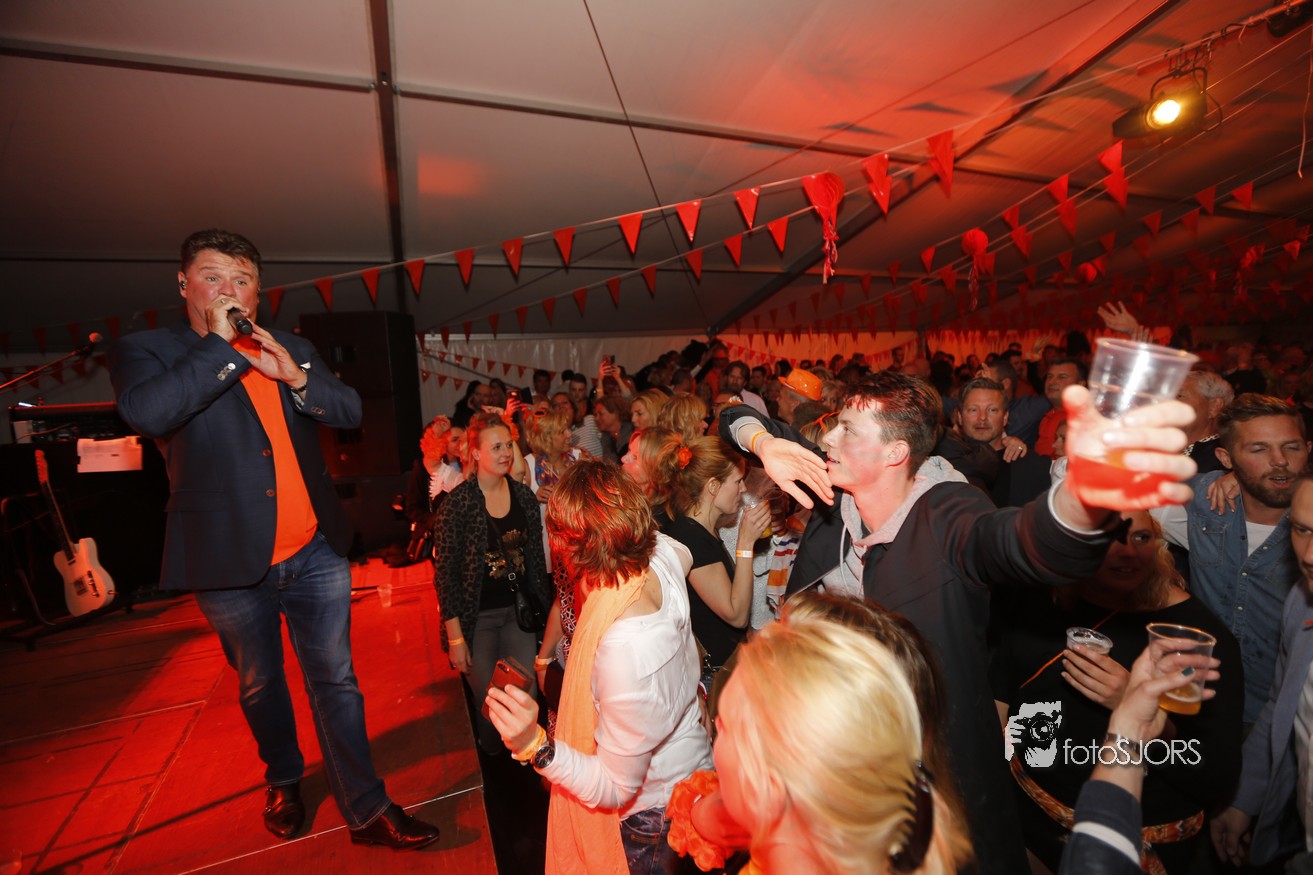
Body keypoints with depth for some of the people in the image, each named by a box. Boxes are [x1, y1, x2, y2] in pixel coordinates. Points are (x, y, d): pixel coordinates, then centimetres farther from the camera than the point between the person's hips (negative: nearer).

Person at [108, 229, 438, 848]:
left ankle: (366, 809, 21)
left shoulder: (292, 349, 10)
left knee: (335, 682, 8)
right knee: (260, 686, 20)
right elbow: (144, 411, -22)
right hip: (231, 564, -1)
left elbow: (350, 411, 2)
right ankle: (283, 779, 47)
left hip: (316, 552, 2)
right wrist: (220, 344, -17)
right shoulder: (145, 350, -1)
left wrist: (295, 376, -15)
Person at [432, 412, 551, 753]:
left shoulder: (524, 495, -1)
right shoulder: (457, 503, -15)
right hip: (477, 617, -3)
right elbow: (445, 574, -11)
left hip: (518, 610, 4)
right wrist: (455, 638, -10)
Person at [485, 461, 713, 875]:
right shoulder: (663, 555, -23)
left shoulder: (626, 649, -44)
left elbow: (616, 788, -28)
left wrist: (535, 745, -37)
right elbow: (684, 553, 6)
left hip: (652, 814, -7)